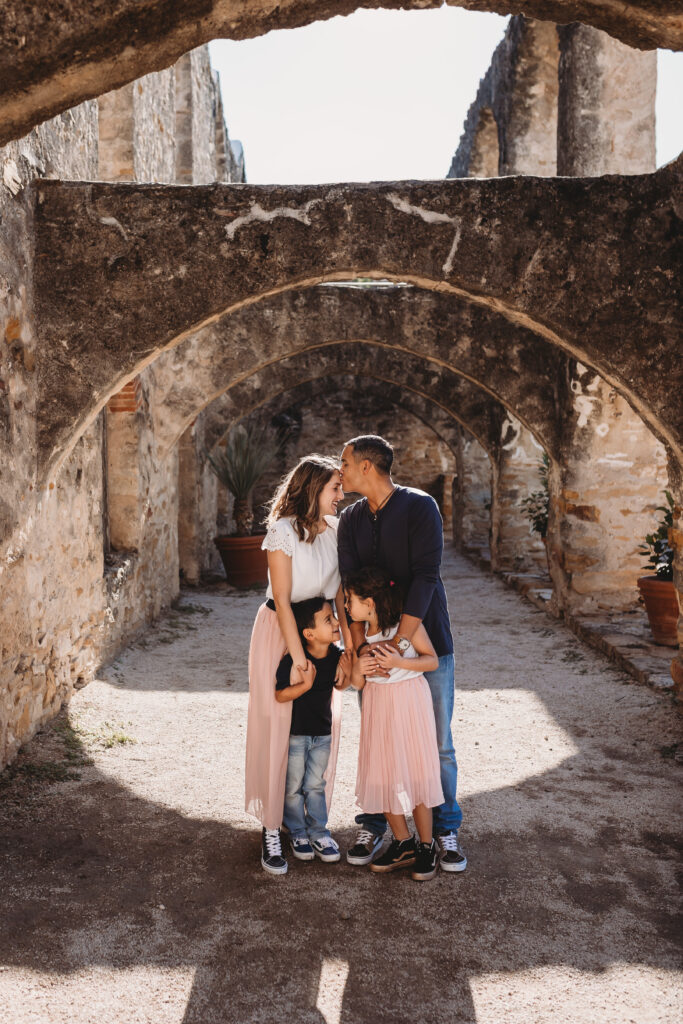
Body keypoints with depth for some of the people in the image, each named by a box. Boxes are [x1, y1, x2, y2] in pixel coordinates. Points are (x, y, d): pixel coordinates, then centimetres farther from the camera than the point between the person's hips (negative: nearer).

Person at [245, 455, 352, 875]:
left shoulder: (335, 530, 0)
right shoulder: (283, 532, -17)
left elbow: (341, 592, 2)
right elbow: (282, 600, -19)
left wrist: (351, 644, -6)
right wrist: (299, 658, -20)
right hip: (280, 633, -6)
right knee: (278, 729, -1)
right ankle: (272, 829, 11)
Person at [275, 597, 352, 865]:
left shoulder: (335, 655, -10)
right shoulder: (293, 660, -27)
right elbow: (280, 695, -22)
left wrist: (348, 673, -13)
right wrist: (306, 684, -35)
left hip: (322, 732, 4)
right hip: (295, 733, -4)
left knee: (315, 785, 15)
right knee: (294, 787, 12)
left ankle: (318, 832, 28)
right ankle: (297, 832, 30)